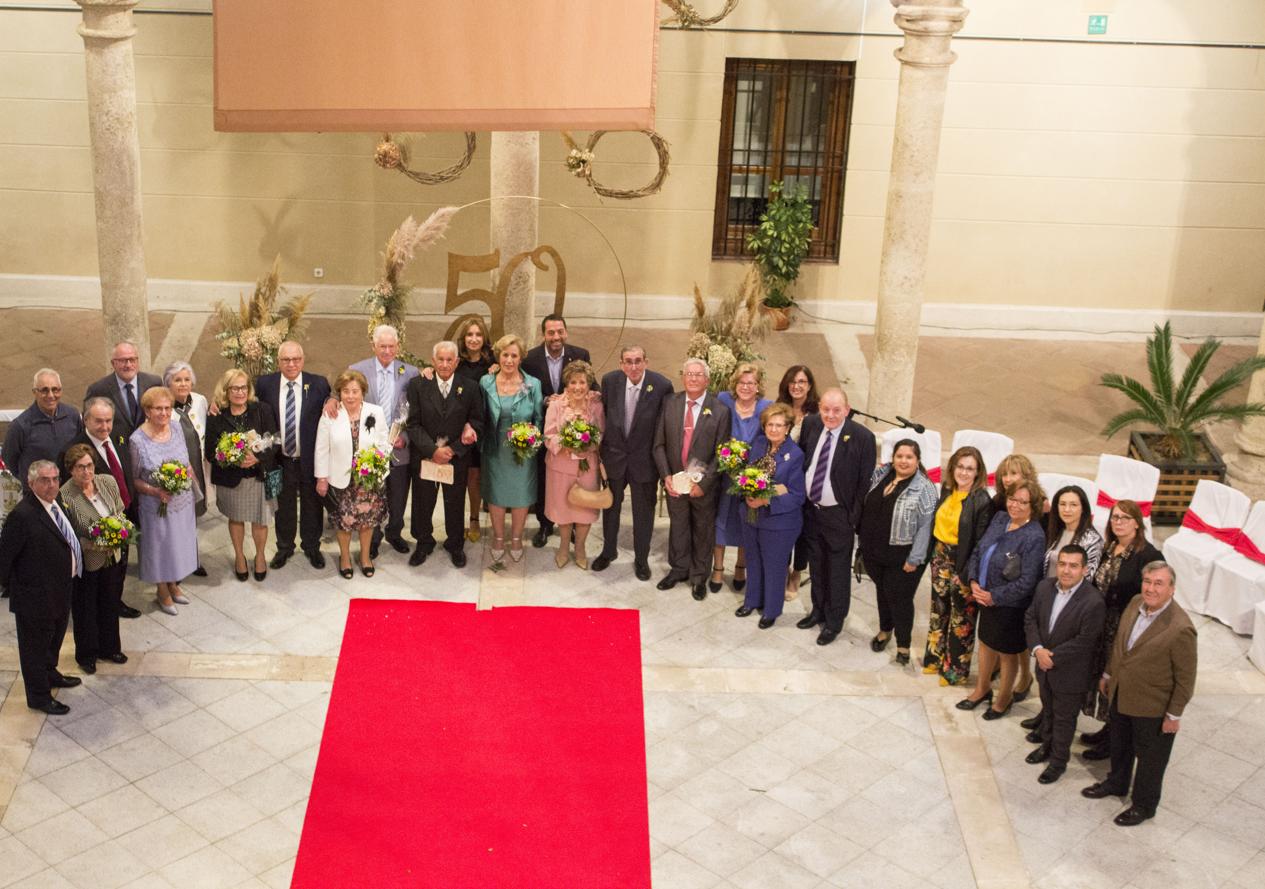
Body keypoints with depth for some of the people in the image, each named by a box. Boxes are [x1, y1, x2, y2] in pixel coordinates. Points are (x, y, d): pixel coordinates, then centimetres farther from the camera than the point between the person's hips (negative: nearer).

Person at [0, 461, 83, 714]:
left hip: (60, 590, 9)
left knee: (54, 637, 29)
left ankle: (50, 674, 52)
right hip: (36, 595, -9)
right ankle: (39, 697, 25)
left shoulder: (55, 504, 0)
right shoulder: (22, 515, -29)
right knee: (35, 644, 10)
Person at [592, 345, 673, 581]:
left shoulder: (662, 385, -19)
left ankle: (641, 558, 31)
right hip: (613, 454, 2)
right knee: (611, 506, 21)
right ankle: (609, 551, 42)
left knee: (644, 512, 13)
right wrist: (601, 445, 5)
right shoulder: (610, 380, -11)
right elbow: (602, 413, 3)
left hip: (644, 458, -2)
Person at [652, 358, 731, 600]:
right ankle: (678, 569, 38)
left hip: (704, 485, -2)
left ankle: (699, 576, 30)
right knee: (677, 526, 18)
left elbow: (721, 454, -10)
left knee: (703, 530, 13)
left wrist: (703, 483, -15)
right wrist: (666, 476, -10)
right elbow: (659, 444, 0)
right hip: (675, 481, 2)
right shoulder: (670, 403, -3)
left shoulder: (720, 410, -11)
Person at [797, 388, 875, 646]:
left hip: (838, 515, -5)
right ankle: (818, 610, 41)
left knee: (838, 571, 9)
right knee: (816, 565, 22)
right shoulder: (810, 424, -5)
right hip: (810, 509, 5)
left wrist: (854, 518, -12)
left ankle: (834, 622, 26)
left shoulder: (862, 437, -19)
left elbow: (865, 482, -13)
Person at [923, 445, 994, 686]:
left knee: (961, 618, 10)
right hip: (941, 557, 6)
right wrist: (932, 555, 11)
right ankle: (935, 658, 40)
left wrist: (967, 573, -19)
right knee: (939, 609, 21)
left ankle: (955, 669, 26)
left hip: (963, 564, -6)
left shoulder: (982, 501, -20)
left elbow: (980, 543, -18)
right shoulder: (947, 488, 0)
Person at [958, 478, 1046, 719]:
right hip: (985, 597, 6)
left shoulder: (1034, 537, -25)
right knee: (986, 642, 24)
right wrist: (974, 582, -7)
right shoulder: (999, 519, -4)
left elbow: (1026, 582, -24)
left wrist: (994, 596, -18)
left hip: (1010, 606, -6)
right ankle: (983, 688, 47)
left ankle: (1005, 697, 38)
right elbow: (978, 552, 6)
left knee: (1007, 651, 15)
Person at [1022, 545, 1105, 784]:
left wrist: (1053, 657, -21)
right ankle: (1047, 745, 51)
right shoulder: (1045, 586, -7)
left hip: (1071, 674, -6)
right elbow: (1030, 618, 0)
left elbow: (1084, 642, -25)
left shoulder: (1093, 602, -27)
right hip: (1045, 666, 6)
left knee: (1064, 719, 14)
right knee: (1048, 710, 28)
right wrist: (1038, 649, -15)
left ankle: (1058, 761, 33)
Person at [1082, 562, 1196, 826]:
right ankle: (1116, 783, 55)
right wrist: (1108, 674, 16)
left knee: (1149, 757, 18)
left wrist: (1174, 715, -13)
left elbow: (1186, 678, -21)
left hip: (1153, 707, -7)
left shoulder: (1180, 629, -31)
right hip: (1121, 695, 7)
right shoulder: (1135, 603, -10)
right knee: (1119, 745, 29)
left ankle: (1144, 805, 40)